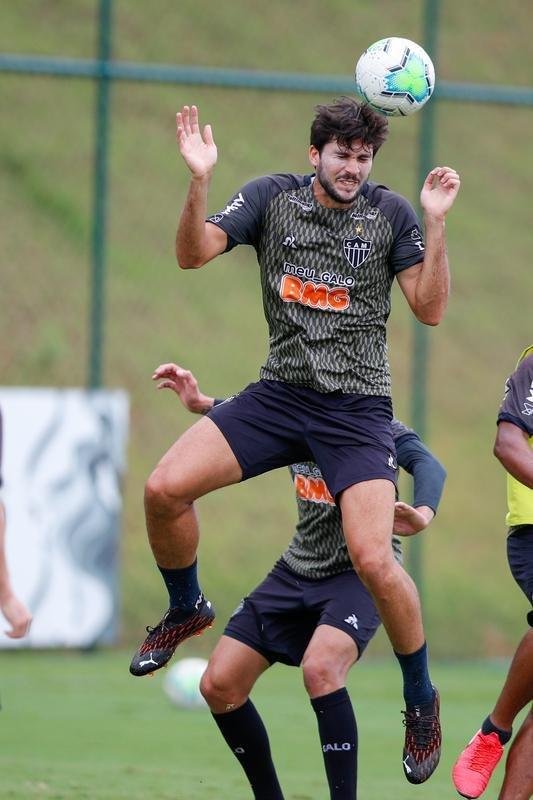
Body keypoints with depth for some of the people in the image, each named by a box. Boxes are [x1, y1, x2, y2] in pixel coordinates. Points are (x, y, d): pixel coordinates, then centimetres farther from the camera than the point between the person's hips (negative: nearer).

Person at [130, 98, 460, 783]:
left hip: (356, 409, -2)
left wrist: (435, 224, -15)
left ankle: (421, 700, 2)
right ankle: (186, 610, 16)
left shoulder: (390, 213, 0)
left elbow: (429, 309, -3)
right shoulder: (272, 197, 3)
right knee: (164, 489, -15)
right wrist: (199, 182, -21)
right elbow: (194, 254, -5)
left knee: (373, 560, -20)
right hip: (279, 394, 3)